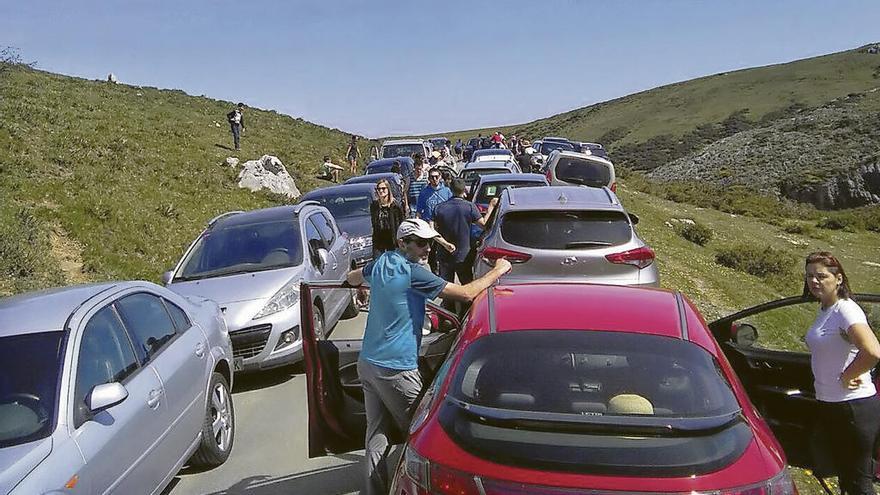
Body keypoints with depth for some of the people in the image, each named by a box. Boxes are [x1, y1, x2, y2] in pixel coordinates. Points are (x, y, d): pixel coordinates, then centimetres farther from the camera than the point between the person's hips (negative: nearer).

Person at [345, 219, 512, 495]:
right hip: (395, 369, -8)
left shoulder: (381, 263, 7)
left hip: (368, 362, 8)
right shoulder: (412, 273, -17)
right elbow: (466, 294, -18)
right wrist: (497, 271, -6)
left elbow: (351, 278, 29)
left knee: (377, 436, 11)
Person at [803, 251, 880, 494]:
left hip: (854, 408, -9)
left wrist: (846, 377, -21)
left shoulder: (846, 310, -19)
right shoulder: (824, 310, 8)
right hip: (830, 404, 9)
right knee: (845, 475, 23)